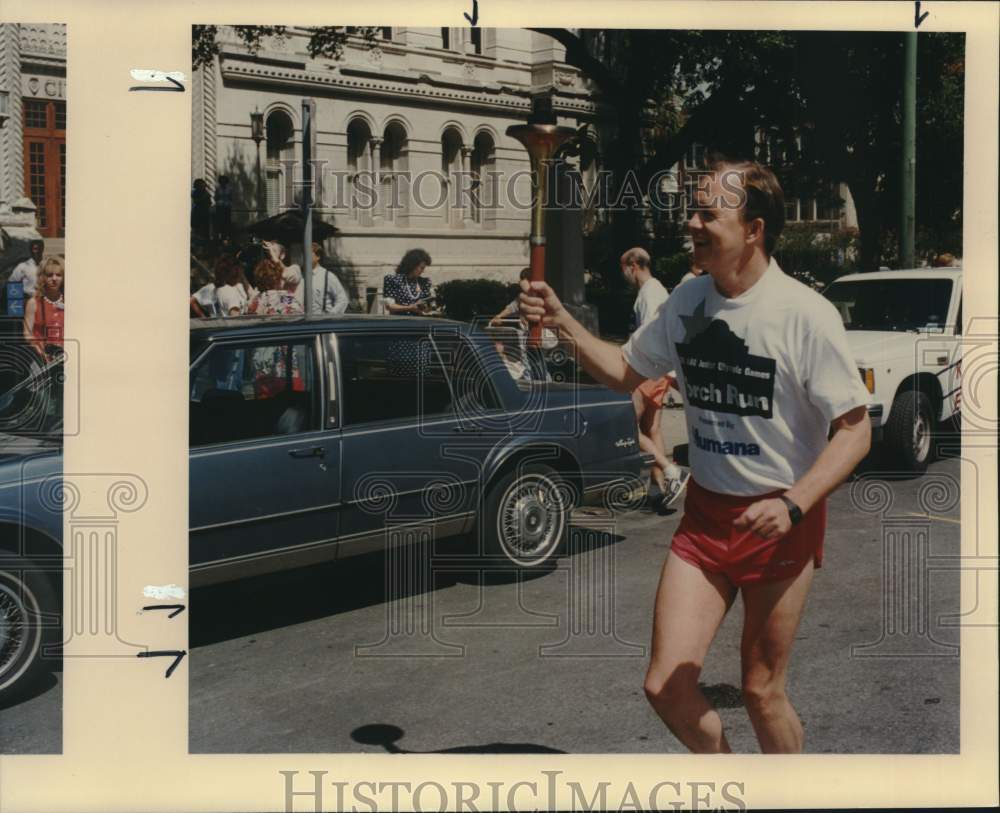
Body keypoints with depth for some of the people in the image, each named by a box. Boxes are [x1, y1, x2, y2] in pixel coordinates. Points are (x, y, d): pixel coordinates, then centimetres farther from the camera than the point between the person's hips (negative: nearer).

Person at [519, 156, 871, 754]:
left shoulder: (806, 314, -16)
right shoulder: (687, 301, 3)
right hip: (704, 514, 5)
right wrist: (563, 322, 3)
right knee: (666, 684, 1)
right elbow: (626, 373, 16)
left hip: (780, 522, -5)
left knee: (761, 690, 7)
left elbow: (855, 430, -14)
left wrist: (792, 504, -27)